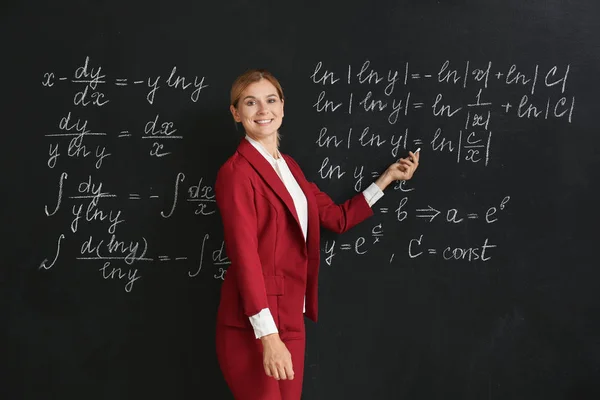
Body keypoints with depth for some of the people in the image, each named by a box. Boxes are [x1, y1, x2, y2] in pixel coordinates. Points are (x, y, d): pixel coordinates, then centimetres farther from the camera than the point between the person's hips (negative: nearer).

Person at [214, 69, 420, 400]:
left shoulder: (288, 166, 13)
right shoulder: (236, 172, -13)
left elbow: (338, 218, 19)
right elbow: (245, 257, -20)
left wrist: (388, 177, 18)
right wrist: (268, 336, -26)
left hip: (290, 317, 8)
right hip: (255, 326, -8)